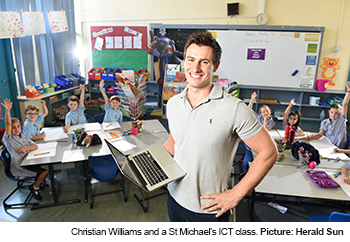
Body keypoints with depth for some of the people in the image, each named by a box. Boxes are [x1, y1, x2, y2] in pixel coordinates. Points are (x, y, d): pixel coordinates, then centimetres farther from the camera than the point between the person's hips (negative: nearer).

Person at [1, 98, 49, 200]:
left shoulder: (24, 137, 12)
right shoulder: (8, 138, -7)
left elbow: (35, 146, 5)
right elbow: (7, 124, -22)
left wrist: (26, 148, -15)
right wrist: (7, 110, -35)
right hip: (19, 168, -7)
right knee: (46, 169, -17)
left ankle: (39, 182, 19)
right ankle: (35, 188, 5)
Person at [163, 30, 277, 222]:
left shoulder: (233, 109, -20)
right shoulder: (173, 104, -2)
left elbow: (268, 152, -14)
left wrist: (236, 194, -15)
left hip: (209, 210, -5)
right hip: (174, 198, 5)